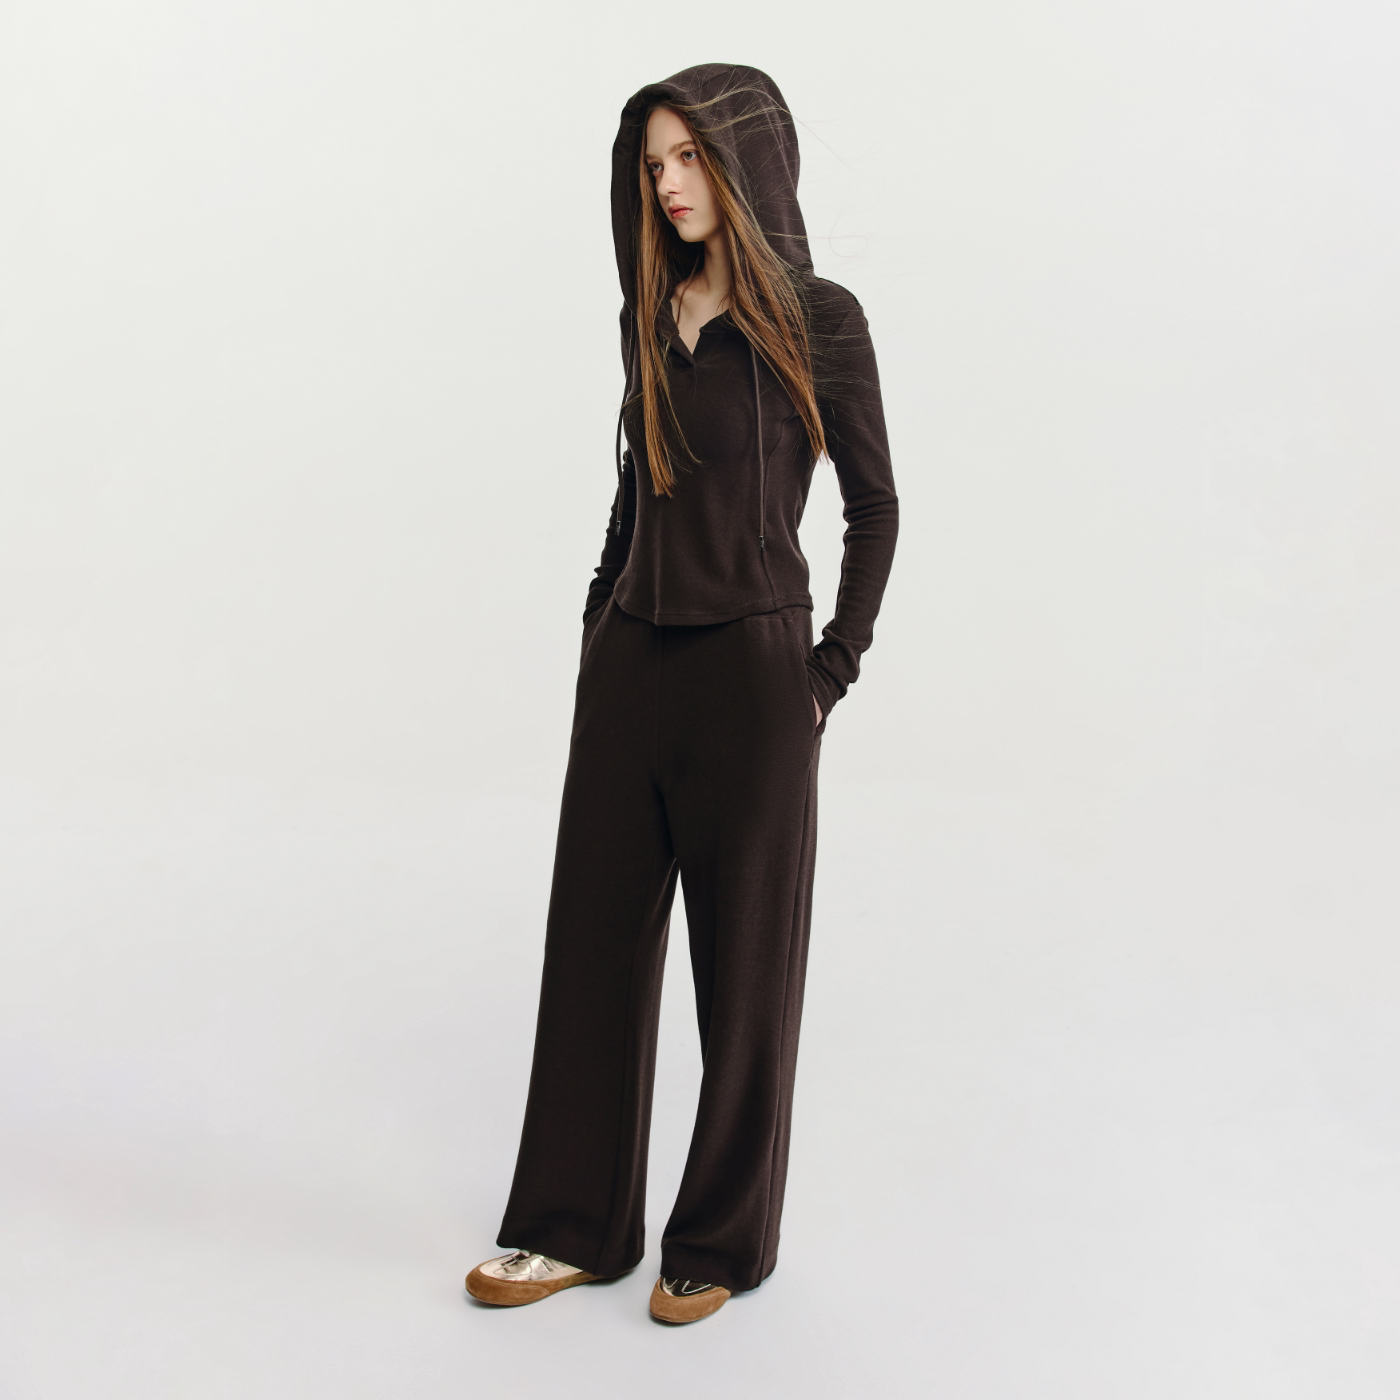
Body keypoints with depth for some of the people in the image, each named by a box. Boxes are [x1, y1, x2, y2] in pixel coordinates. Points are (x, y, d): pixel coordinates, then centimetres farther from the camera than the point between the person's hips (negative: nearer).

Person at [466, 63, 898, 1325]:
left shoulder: (817, 319, -6)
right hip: (628, 664, 6)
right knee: (594, 940, 9)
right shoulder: (651, 318, 10)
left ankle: (724, 1240, 23)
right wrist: (600, 622, 13)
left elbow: (874, 507, -3)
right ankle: (579, 1225, 24)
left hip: (747, 668, -6)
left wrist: (828, 676, -6)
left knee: (744, 959, 6)